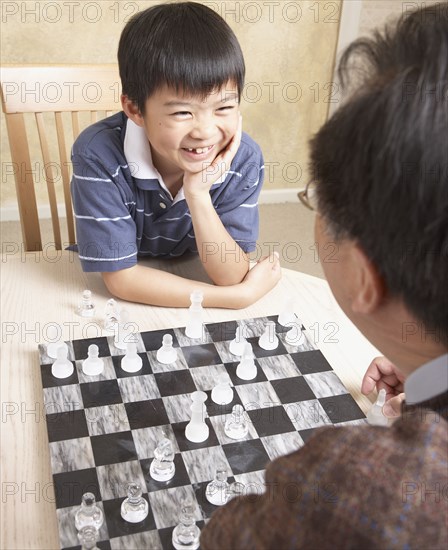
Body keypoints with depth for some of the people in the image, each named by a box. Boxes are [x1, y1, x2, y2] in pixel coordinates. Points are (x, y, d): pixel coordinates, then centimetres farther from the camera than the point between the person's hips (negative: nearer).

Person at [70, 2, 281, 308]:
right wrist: (242, 295, -24)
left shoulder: (243, 159, -19)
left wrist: (198, 194, -32)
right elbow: (121, 279, -23)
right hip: (118, 305, -2)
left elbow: (231, 276, -17)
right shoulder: (99, 155, -27)